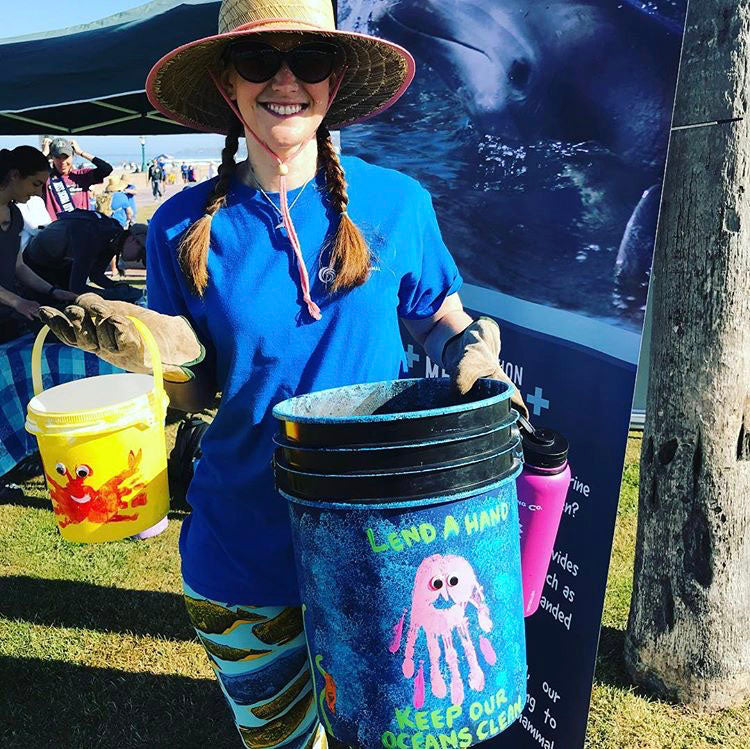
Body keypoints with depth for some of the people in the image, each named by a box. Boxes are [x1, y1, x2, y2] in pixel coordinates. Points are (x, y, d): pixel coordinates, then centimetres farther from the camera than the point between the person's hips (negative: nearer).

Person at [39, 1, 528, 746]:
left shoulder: (396, 202, -6)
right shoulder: (185, 227, -5)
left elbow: (441, 321, 7)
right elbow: (195, 391, 1)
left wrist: (471, 350, -15)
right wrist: (156, 351, -19)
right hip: (242, 543, 1)